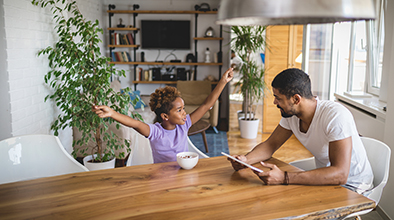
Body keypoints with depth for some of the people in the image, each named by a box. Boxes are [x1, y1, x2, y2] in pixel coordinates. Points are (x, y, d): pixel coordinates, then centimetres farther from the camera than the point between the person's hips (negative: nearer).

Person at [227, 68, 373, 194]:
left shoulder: (336, 116, -31)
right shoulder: (290, 114, -8)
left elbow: (340, 174, -37)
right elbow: (270, 144, 4)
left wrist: (284, 178, -45)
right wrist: (246, 159, -18)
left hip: (352, 186, -6)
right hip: (325, 178, 6)